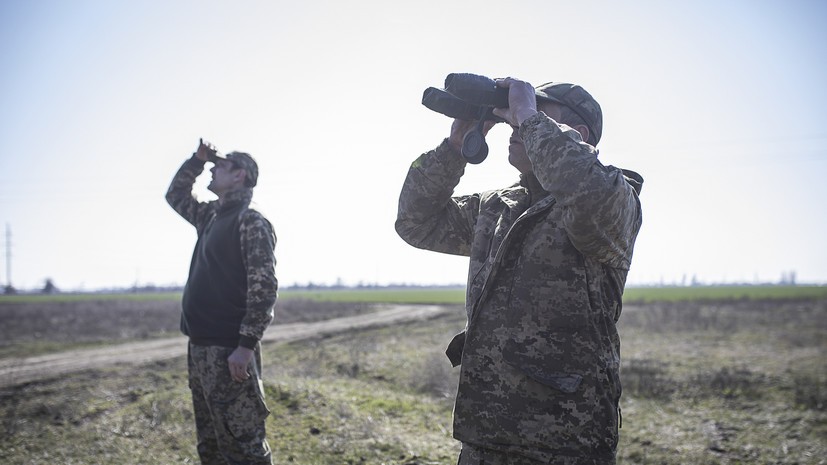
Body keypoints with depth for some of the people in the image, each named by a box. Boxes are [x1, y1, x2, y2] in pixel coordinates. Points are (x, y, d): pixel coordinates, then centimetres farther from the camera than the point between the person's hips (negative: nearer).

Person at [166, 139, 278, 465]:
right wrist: (198, 159, 20)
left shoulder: (251, 222, -10)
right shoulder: (211, 217, 17)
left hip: (229, 350, -9)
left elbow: (264, 287, -17)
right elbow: (175, 196, 35)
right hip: (200, 347, 9)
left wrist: (246, 346, -24)